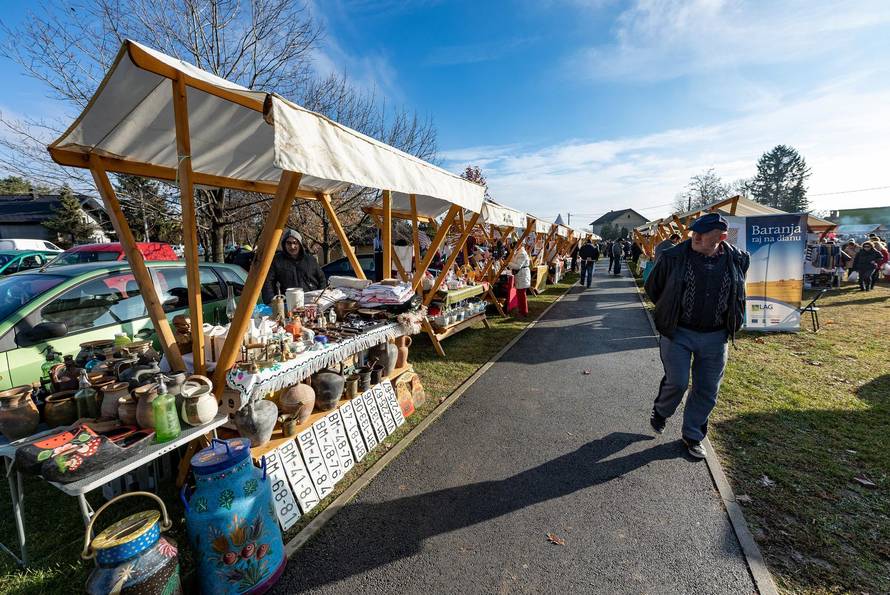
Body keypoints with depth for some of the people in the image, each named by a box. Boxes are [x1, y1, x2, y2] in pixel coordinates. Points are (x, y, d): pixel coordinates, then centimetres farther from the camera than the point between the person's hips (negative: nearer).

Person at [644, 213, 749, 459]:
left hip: (715, 337, 3)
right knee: (677, 382, -5)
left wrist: (729, 322, 15)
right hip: (678, 332, -3)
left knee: (707, 390, 10)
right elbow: (652, 287, 3)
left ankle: (693, 435, 30)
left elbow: (737, 295, 17)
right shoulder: (673, 257, -12)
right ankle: (660, 411, 28)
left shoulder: (737, 260, -3)